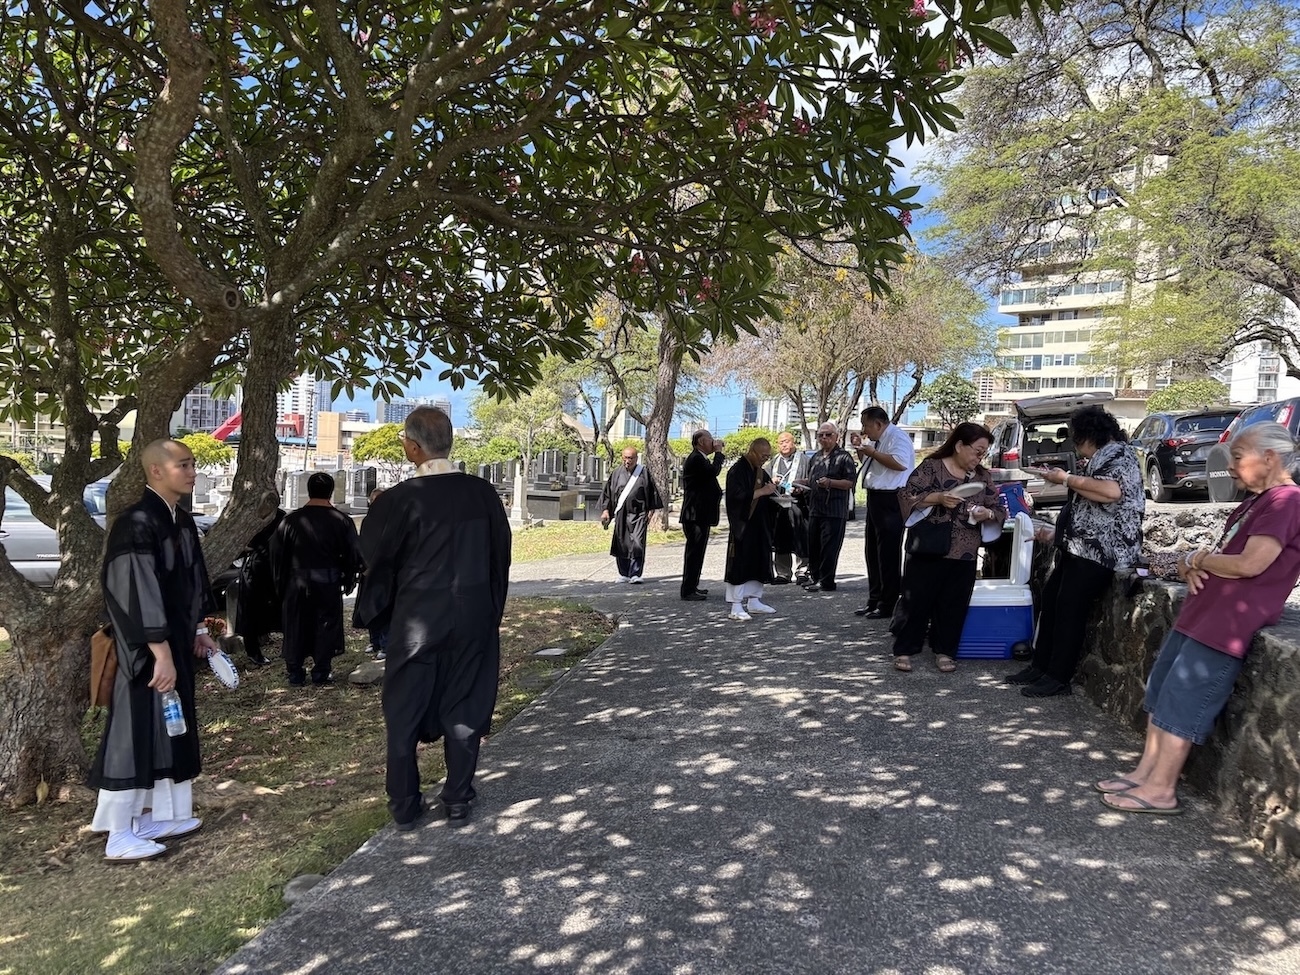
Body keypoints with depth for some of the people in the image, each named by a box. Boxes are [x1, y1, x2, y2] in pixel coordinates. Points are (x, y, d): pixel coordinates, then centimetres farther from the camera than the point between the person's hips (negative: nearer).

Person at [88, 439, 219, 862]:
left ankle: (157, 814, 28)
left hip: (175, 643, 9)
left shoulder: (182, 521, 8)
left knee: (169, 729, 15)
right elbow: (138, 594, -23)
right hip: (145, 651, -9)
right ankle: (119, 835, 12)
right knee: (136, 732, 0)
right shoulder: (136, 524, -20)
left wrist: (198, 631, 18)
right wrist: (161, 653, -23)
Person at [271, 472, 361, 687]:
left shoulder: (291, 520, -2)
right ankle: (320, 675, 10)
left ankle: (295, 674, 18)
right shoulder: (341, 521, -5)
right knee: (326, 626, 8)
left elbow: (277, 554, 4)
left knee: (296, 627, 12)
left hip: (297, 583, 1)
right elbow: (353, 555, -2)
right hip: (329, 583, -1)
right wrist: (348, 581, 12)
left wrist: (280, 584, 15)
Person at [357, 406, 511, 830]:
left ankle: (405, 805, 23)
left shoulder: (401, 498, -15)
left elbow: (373, 552, -4)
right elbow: (501, 553, 3)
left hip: (417, 617, -3)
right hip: (473, 616, 3)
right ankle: (458, 801, 22)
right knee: (464, 707, 14)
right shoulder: (482, 492, -5)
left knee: (404, 710, 13)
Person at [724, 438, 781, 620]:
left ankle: (754, 601, 22)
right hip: (742, 525, -9)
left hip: (759, 526, 9)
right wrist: (762, 491, -20)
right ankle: (736, 607, -2)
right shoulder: (738, 470, -12)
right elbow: (737, 495, -22)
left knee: (758, 562, 12)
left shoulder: (761, 472, 14)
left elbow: (768, 497, 22)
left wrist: (773, 491, -1)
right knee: (740, 564, -6)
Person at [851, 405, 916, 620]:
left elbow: (900, 463, -29)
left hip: (890, 500, -10)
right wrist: (860, 448, 14)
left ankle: (888, 606, 3)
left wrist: (872, 452, -21)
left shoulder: (897, 437, -12)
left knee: (888, 553, -5)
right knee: (873, 552, 15)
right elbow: (869, 463, 30)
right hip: (876, 498, 10)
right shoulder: (879, 441, 17)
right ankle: (874, 601, 25)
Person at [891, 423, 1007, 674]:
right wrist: (938, 498, -23)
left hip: (964, 555, 4)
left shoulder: (983, 476, 9)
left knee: (953, 605, 9)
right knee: (916, 600, 2)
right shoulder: (931, 467, -5)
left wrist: (988, 514, -11)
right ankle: (904, 650, 13)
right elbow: (906, 495, -11)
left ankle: (944, 651, 24)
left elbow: (999, 509, 11)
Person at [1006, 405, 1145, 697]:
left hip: (1100, 551, -11)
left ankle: (1058, 678, 0)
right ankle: (1040, 666, 20)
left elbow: (1112, 491, -28)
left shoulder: (1118, 454, -7)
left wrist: (1067, 479, -17)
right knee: (1050, 600, 12)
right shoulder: (1099, 461, 23)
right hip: (1080, 548, 11)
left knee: (1070, 609, -8)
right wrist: (1056, 534, 23)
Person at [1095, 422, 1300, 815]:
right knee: (1161, 690, 12)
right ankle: (1146, 771, 20)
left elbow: (1249, 565, -22)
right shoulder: (1258, 501, 19)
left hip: (1227, 623, -10)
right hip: (1200, 613, 10)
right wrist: (1192, 565, -2)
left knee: (1182, 700, -6)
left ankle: (1161, 790, 2)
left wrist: (1197, 559, -5)